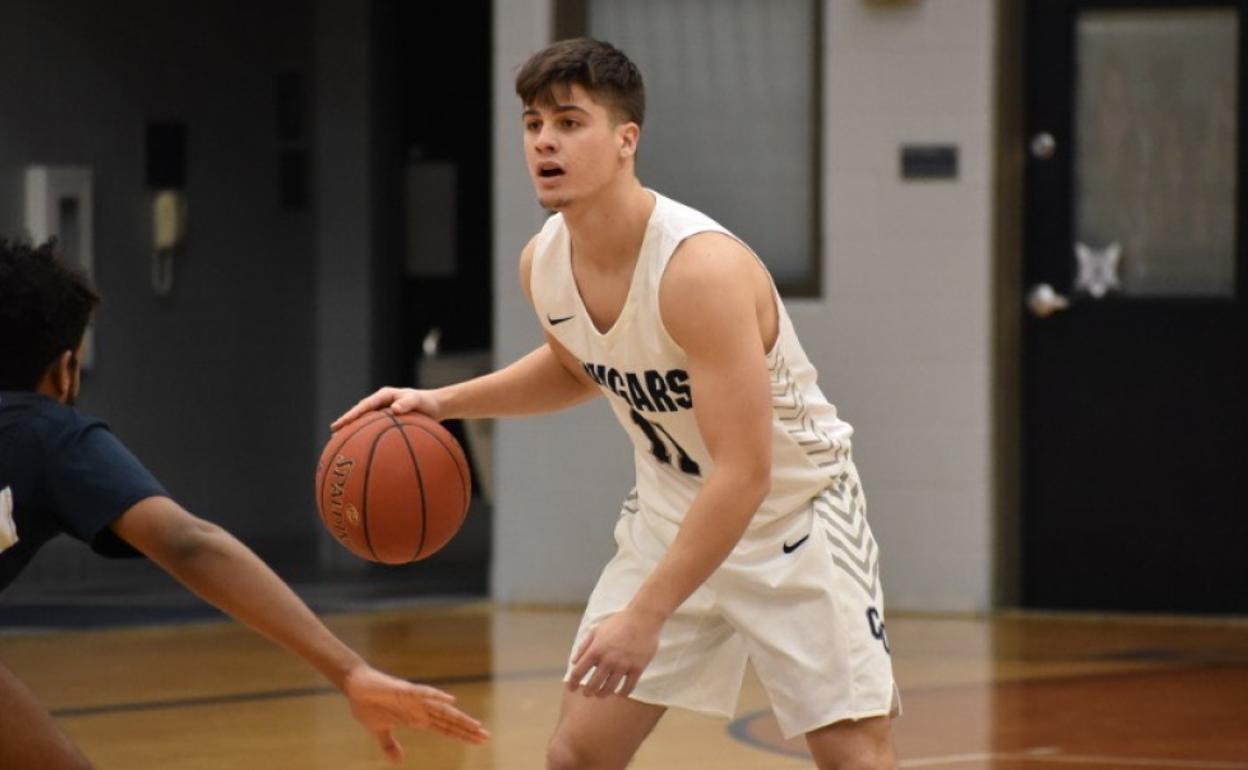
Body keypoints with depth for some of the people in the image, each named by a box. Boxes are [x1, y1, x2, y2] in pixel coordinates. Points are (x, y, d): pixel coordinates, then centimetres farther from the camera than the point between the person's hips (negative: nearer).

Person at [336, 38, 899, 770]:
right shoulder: (543, 263, -8)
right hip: (674, 510, 6)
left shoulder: (701, 267, -31)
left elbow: (744, 472, -33)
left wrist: (645, 616, -35)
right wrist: (442, 401, 4)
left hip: (792, 510, -6)